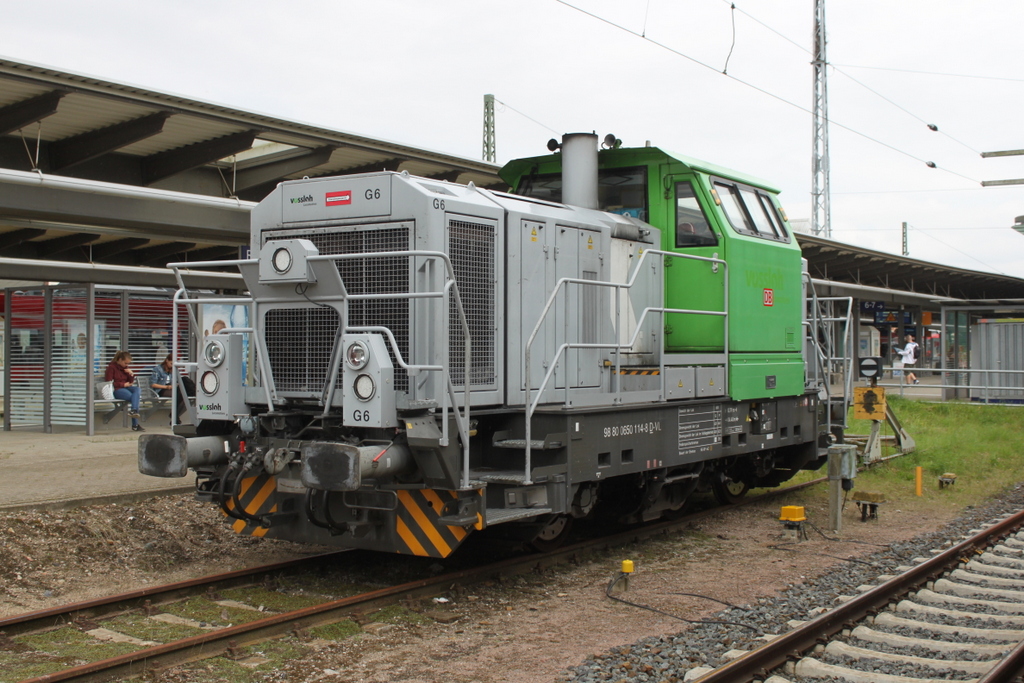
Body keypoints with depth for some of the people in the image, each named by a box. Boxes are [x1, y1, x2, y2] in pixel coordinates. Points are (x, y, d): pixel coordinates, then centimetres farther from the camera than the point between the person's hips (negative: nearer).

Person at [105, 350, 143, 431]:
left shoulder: (125, 368, 19)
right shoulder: (111, 367, -1)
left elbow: (131, 382, 24)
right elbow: (108, 383, -8)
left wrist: (131, 374, 2)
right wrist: (123, 384, -10)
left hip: (126, 388, 7)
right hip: (116, 390, -7)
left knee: (138, 389, -28)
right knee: (134, 397, -30)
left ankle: (133, 411, -40)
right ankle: (135, 425, -37)